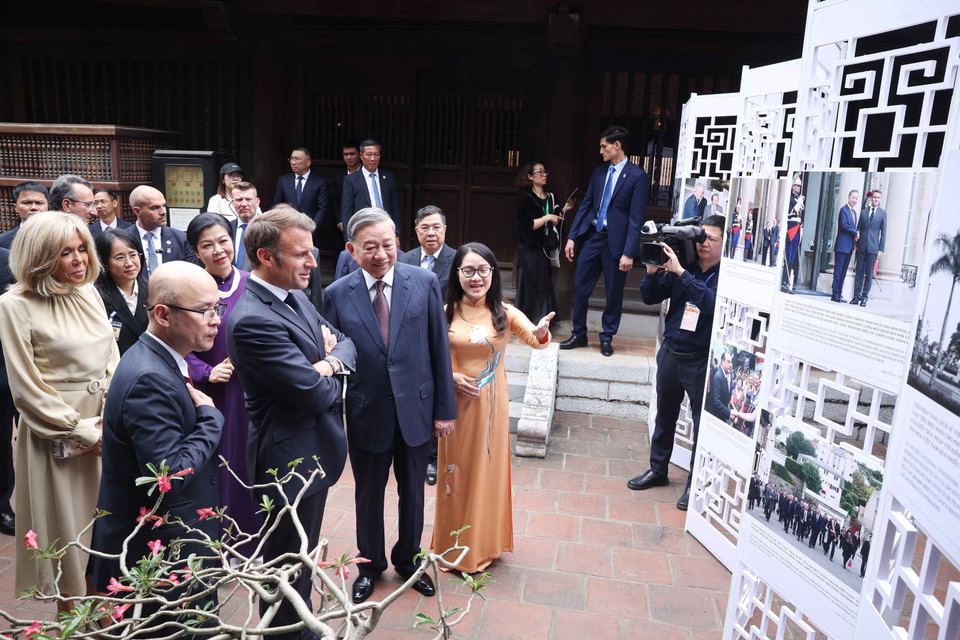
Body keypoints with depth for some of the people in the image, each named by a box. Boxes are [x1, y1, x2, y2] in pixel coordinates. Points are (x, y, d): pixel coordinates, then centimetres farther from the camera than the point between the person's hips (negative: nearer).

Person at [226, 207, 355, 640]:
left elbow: (345, 343, 7)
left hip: (314, 453, 9)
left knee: (302, 562, 27)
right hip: (291, 460, -9)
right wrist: (331, 373, -5)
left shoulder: (295, 296, 4)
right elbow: (315, 393, -27)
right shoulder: (252, 321, -27)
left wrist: (328, 363, -15)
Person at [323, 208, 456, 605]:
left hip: (415, 409, 1)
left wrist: (445, 408, -3)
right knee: (368, 496, 19)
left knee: (413, 493, 19)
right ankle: (370, 564, 44)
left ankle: (407, 559, 44)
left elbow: (439, 349, -4)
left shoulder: (424, 283, -8)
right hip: (366, 415, 0)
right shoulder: (337, 295, -8)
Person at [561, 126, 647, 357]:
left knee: (614, 293, 7)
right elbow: (585, 205, 12)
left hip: (616, 241, -5)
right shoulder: (599, 171, 9)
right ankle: (579, 334, 22)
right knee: (580, 287, 7)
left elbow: (636, 217, -11)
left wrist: (628, 253, -16)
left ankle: (607, 338, 22)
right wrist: (572, 237, 6)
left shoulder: (637, 176, -8)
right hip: (592, 236, 5)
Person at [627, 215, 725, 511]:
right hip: (670, 353, 5)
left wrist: (680, 272, -29)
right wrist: (653, 270, -13)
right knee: (664, 416, 17)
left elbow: (712, 303, -28)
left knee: (703, 423, 3)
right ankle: (658, 470, 33)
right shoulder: (681, 266, 3)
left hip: (703, 361, -5)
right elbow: (650, 297, 4)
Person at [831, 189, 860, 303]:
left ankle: (839, 294, 11)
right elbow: (844, 225, -17)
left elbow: (853, 227, 19)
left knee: (843, 271, 8)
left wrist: (854, 244, 9)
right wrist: (855, 232, -8)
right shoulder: (844, 209, -6)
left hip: (849, 247, 8)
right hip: (842, 245, -8)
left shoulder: (854, 212, 19)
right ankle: (835, 294, -4)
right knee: (838, 271, -6)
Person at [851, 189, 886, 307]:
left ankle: (864, 297, 5)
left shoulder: (883, 213, 4)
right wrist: (857, 244, 1)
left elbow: (883, 232, 3)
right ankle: (856, 296, 9)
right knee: (859, 272, 4)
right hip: (862, 246, 2)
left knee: (869, 273, 0)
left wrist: (881, 249, -2)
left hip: (873, 247, -2)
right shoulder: (863, 212, 11)